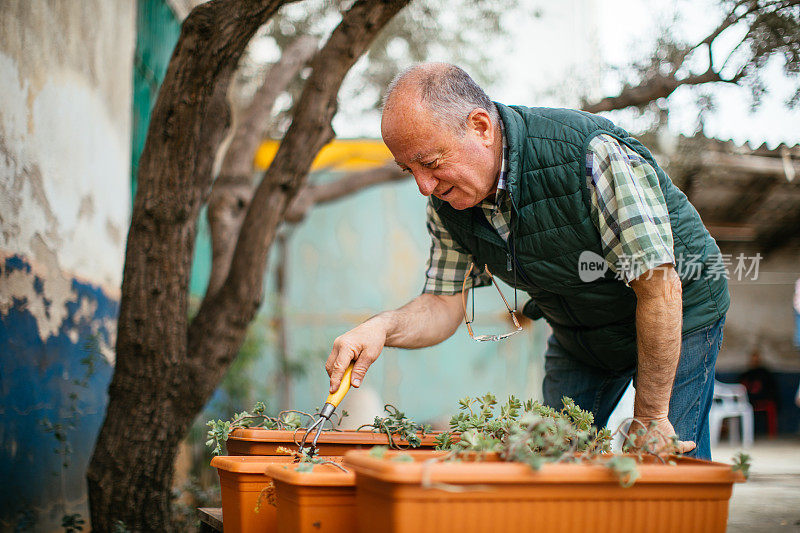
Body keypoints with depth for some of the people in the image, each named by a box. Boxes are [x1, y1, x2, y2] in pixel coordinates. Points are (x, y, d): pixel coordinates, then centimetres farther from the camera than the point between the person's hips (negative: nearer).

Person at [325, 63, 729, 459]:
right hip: (576, 332, 6)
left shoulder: (594, 156, -36)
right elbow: (444, 304, -7)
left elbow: (660, 286, -32)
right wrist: (382, 328, -30)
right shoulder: (445, 200, -14)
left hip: (678, 317, -5)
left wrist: (650, 417, -27)